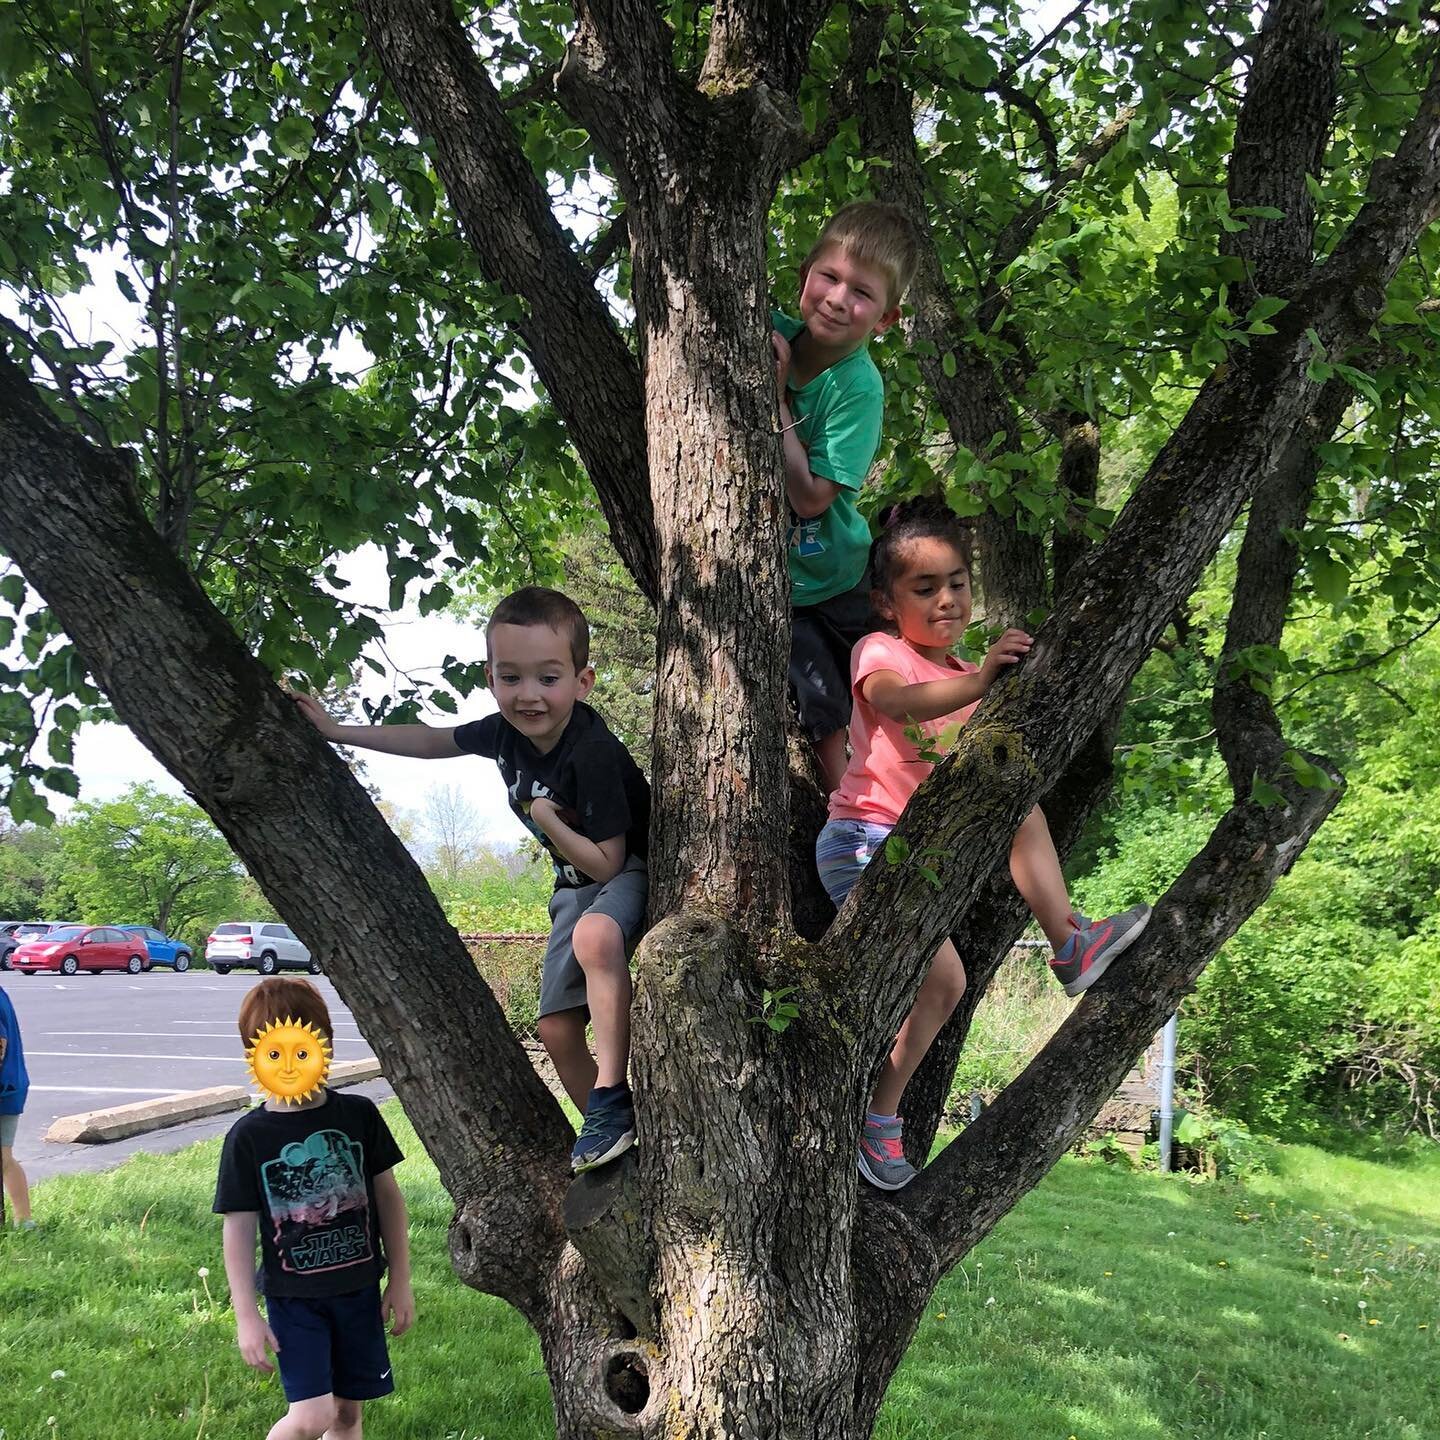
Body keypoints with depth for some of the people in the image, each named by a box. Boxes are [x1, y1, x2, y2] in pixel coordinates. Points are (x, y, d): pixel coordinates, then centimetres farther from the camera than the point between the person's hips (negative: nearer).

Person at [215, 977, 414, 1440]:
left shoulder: (359, 1115, -4)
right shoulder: (248, 1137, -10)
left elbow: (388, 1197, 5)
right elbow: (239, 1230, -6)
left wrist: (400, 1280, 6)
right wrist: (246, 1317, -8)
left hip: (359, 1289, 3)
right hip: (293, 1297, -3)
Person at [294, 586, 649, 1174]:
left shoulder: (592, 753, -31)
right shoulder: (506, 732, -9)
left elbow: (607, 863, -25)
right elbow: (431, 739, 12)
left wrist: (546, 818, -30)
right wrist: (336, 730, 13)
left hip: (632, 872, -8)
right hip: (577, 883, 8)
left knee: (595, 935, -41)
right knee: (557, 1029, 2)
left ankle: (610, 1098, -35)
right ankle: (606, 1143, 18)